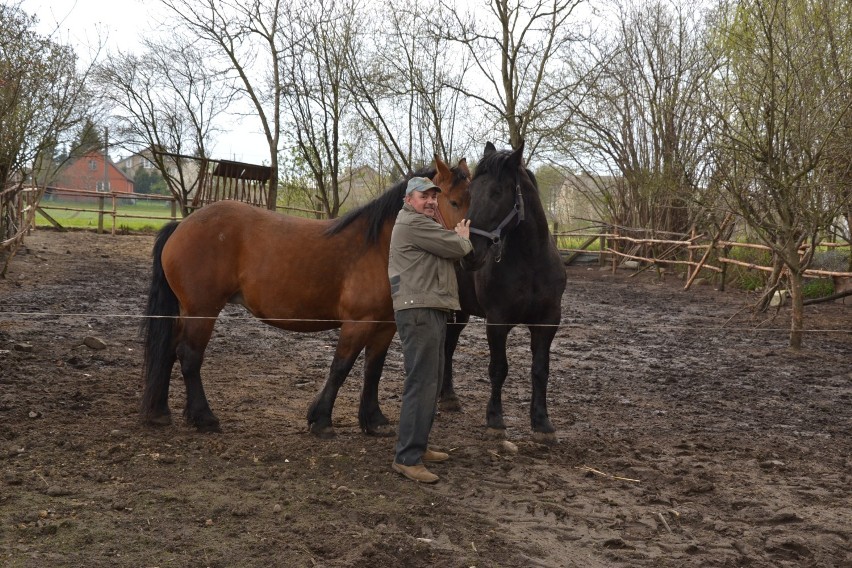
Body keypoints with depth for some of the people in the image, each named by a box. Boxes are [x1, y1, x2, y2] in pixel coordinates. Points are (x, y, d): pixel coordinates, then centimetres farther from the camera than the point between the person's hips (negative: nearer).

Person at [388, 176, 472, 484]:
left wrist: (458, 238, 4)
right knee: (421, 384, -13)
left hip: (431, 311, 11)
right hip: (419, 311, -11)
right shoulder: (414, 224, -11)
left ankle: (417, 446, 26)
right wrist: (464, 239, 9)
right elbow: (456, 247, -11)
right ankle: (407, 458, -11)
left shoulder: (423, 224, 24)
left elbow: (449, 253, 21)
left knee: (431, 383, 17)